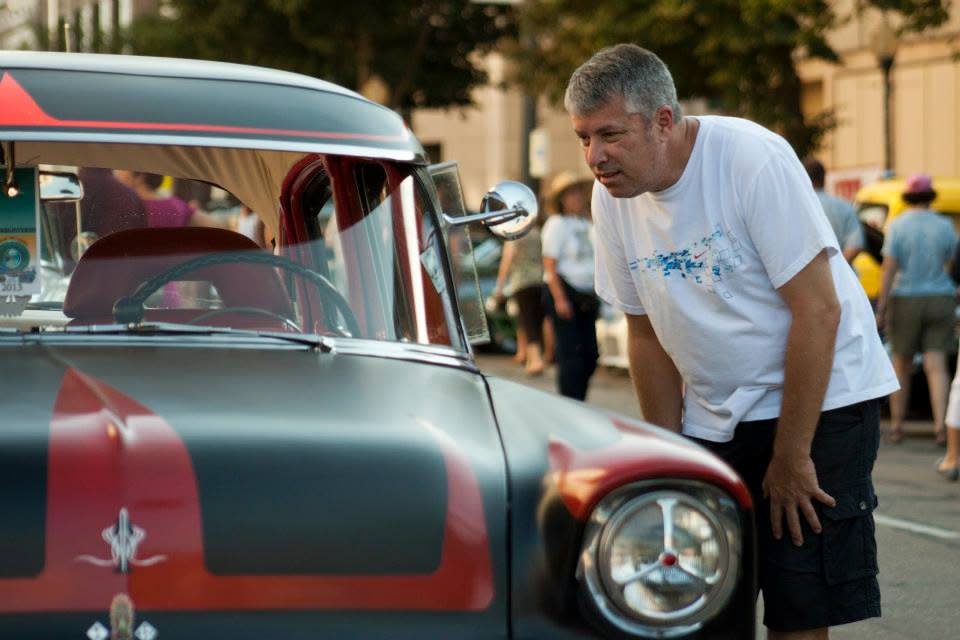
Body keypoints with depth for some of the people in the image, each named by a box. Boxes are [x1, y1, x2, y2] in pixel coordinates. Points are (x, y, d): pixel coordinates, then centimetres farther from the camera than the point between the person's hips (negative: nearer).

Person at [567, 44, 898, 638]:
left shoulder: (752, 158, -20)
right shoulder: (613, 197, -2)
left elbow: (818, 309, -20)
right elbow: (647, 334, 9)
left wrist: (791, 457, -17)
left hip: (821, 399, -5)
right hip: (712, 420, 5)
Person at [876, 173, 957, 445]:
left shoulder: (898, 226, -9)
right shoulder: (945, 226, -2)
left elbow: (888, 268, -13)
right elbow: (948, 262, 8)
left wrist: (880, 308, -12)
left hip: (904, 301, -1)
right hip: (939, 301, 1)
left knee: (902, 367, 12)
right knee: (936, 367, -3)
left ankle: (896, 426, 18)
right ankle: (940, 425, -19)